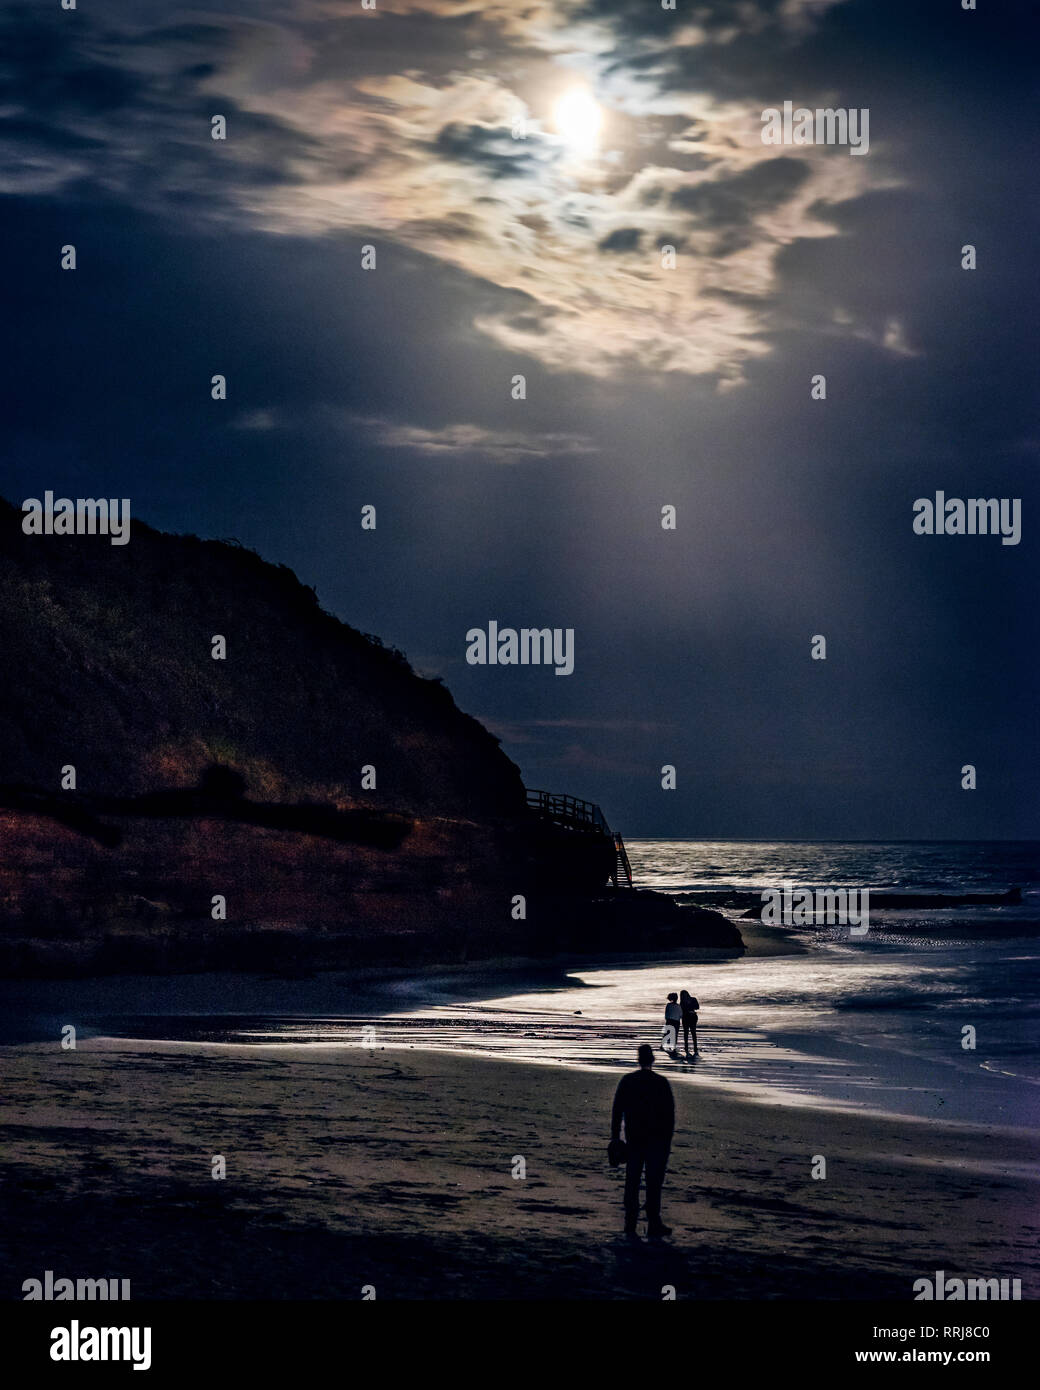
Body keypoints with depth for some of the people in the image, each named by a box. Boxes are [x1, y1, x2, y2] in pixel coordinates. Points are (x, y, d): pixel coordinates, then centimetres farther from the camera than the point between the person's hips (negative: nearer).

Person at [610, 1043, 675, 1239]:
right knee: (654, 1182, 3)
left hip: (633, 1139, 3)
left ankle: (630, 1224, 11)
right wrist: (668, 1139, 1)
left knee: (632, 1181, 10)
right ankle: (654, 1225, 4)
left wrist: (615, 1137, 8)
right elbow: (669, 1114, -7)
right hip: (657, 1140, -3)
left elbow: (617, 1110, 2)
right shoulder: (661, 1083, -9)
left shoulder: (627, 1081, -1)